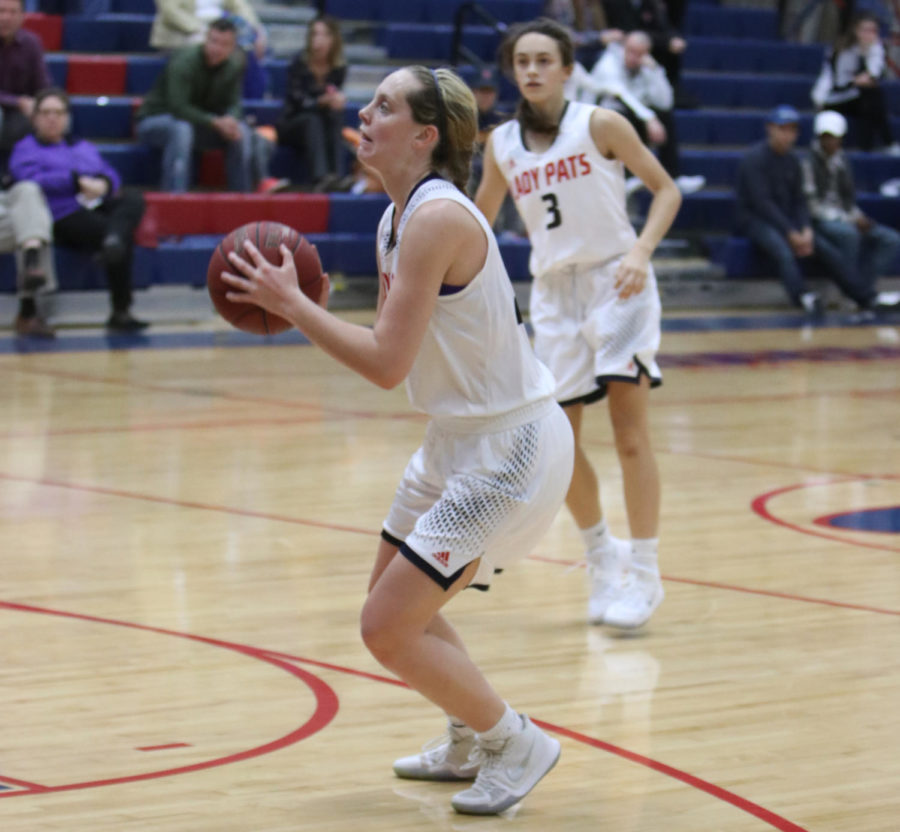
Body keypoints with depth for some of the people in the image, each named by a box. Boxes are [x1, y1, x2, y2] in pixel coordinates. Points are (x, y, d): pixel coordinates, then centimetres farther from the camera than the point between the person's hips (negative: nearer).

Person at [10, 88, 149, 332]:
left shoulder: (84, 147, 34)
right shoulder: (26, 149, 16)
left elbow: (111, 175, 20)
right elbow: (32, 180, -5)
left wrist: (103, 184, -6)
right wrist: (77, 181, -14)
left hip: (99, 206, 6)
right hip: (65, 215, -6)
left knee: (133, 199, -27)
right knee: (124, 236, -32)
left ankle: (114, 239, -56)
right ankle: (120, 312, -35)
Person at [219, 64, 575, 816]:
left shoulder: (436, 218, -23)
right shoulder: (398, 219, 7)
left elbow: (387, 364, -25)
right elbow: (391, 344, 11)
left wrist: (292, 304, -17)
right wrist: (294, 305, 1)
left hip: (512, 449, -10)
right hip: (462, 437, 10)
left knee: (388, 627, -9)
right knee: (394, 598, 23)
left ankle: (516, 745, 9)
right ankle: (473, 741, 41)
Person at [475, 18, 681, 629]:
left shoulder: (599, 124, -7)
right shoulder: (503, 145, 4)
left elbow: (666, 189, -4)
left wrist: (642, 250, -19)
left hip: (616, 283, -4)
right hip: (553, 292, 4)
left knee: (630, 430, -11)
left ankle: (644, 573, -4)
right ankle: (601, 556, 25)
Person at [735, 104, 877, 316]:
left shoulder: (792, 160, 11)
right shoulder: (754, 159, -12)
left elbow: (799, 200, 11)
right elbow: (762, 203, -18)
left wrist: (806, 230, -8)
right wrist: (791, 233, -22)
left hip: (787, 220, 7)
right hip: (755, 220, -7)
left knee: (827, 248, -11)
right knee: (783, 251, -36)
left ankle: (868, 298, -17)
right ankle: (802, 295, -60)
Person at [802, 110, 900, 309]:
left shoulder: (843, 162, 15)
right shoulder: (808, 163, -8)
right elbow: (811, 205, -15)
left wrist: (859, 217, -2)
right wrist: (847, 219, -18)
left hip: (846, 219, 8)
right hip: (819, 221, -8)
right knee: (848, 233, -39)